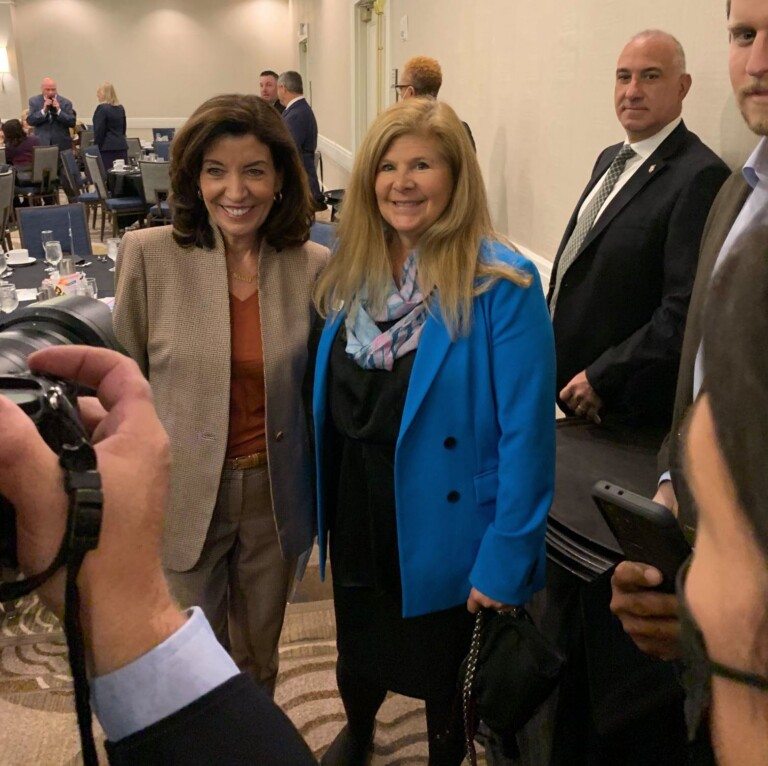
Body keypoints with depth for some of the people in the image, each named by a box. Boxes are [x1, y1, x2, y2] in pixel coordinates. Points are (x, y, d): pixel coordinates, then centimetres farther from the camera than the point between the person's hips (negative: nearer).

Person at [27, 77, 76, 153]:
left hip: (62, 145, 0)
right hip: (41, 145, 0)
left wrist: (58, 111, -16)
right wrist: (44, 110, -15)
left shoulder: (65, 102, 2)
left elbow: (72, 122, -4)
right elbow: (30, 121, -3)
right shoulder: (34, 101, 6)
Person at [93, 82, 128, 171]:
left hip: (107, 148, -7)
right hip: (122, 146, 7)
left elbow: (99, 131, -11)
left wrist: (96, 147, -4)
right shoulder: (121, 108, 12)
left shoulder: (102, 108, -10)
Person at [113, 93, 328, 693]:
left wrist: (322, 498, 5)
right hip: (183, 496, -1)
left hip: (274, 495, 2)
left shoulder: (314, 267, -7)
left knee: (259, 652, 22)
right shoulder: (149, 255, -11)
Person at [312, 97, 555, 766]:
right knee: (358, 656, 27)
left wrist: (506, 559, -19)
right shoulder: (349, 272, -2)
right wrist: (321, 503, 3)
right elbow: (329, 402, 6)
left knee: (443, 676, 19)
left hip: (443, 525, -5)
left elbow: (526, 432, -19)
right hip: (357, 512, 5)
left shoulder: (501, 285, -19)